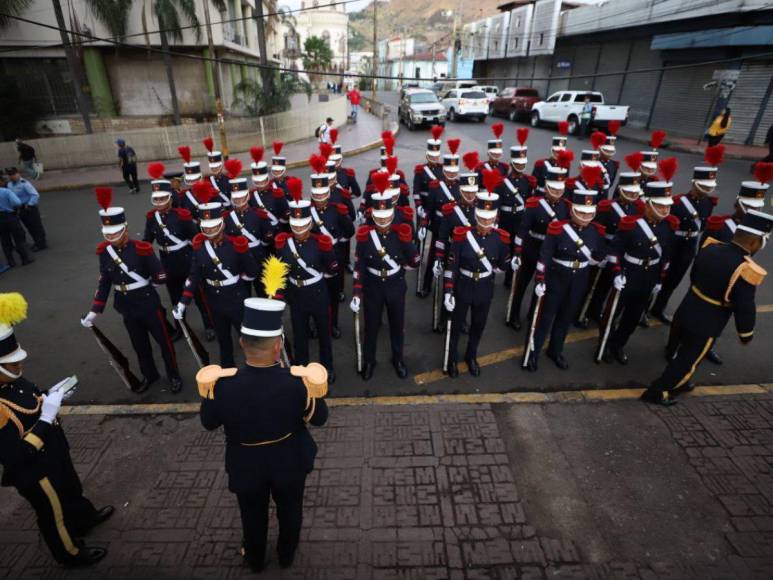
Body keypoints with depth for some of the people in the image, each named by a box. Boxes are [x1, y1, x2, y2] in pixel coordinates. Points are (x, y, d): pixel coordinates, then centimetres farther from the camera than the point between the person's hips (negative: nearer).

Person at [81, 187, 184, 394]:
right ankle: (149, 375, 42)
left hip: (149, 305, -4)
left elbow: (161, 278, -16)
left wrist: (143, 285, 0)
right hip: (127, 309, 5)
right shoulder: (104, 251, -5)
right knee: (139, 345, 20)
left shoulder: (142, 248, -21)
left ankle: (173, 375, 31)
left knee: (164, 341, 11)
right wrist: (95, 311, 1)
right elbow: (104, 282, 2)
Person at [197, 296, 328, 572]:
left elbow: (208, 423, -11)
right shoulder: (300, 381, -33)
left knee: (253, 514, 30)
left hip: (246, 466, 1)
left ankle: (254, 560, 57)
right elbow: (319, 418, -15)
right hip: (290, 463, 0)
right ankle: (286, 556, 56)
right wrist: (316, 390, -3)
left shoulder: (221, 384, -31)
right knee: (290, 510, 30)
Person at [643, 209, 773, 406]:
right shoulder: (747, 271, -27)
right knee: (687, 361, 12)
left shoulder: (710, 248, -7)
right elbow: (745, 309, -19)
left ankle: (675, 383, 48)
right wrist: (746, 334, -1)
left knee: (676, 351, 25)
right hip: (705, 326, -7)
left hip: (685, 312, 7)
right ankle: (656, 392, 23)